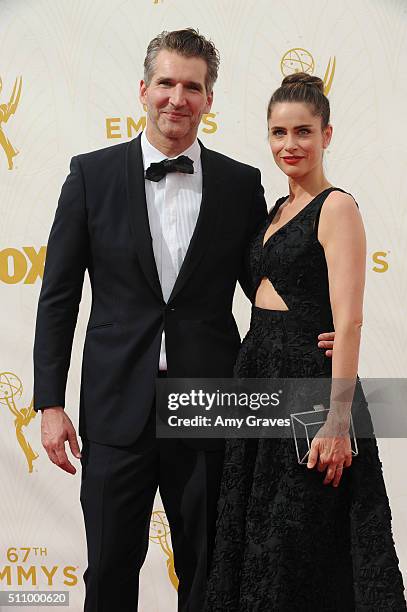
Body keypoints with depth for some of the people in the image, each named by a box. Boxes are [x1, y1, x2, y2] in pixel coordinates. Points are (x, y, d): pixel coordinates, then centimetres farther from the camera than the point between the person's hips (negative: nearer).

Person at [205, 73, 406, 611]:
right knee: (251, 537, 14)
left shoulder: (336, 208, -11)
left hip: (307, 378, -8)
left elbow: (348, 322, -19)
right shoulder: (278, 210, 15)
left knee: (296, 544, 0)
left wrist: (338, 423, -24)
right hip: (260, 373, 8)